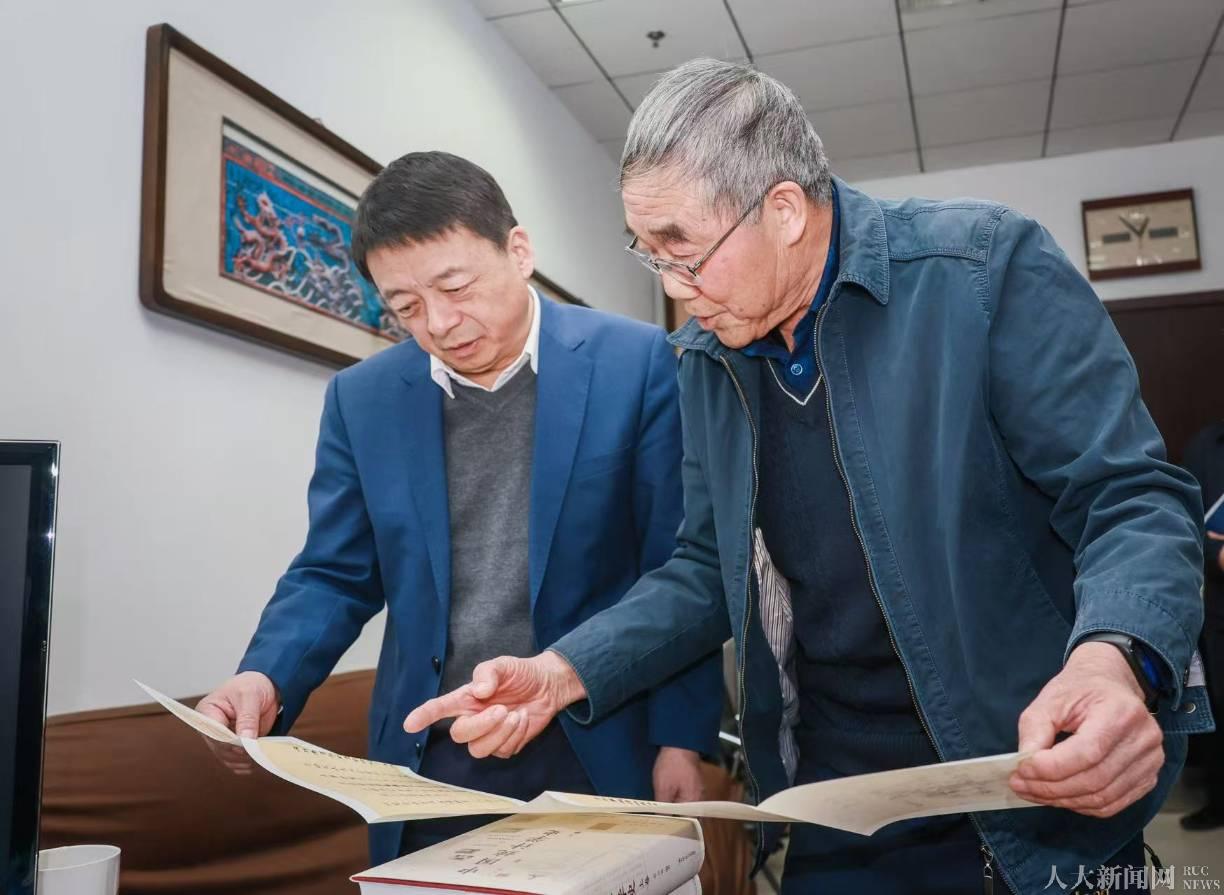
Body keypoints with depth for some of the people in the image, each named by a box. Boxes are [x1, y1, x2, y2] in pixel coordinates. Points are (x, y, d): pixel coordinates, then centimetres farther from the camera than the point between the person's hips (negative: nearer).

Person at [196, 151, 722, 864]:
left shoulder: (637, 363, -8)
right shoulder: (362, 397, 2)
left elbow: (680, 568, -6)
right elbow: (337, 576, 5)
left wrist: (681, 735, -8)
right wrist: (267, 678, -13)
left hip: (597, 751, -2)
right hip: (431, 761, 3)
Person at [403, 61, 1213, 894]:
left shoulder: (986, 267, -14)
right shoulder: (708, 357, 2)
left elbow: (1134, 497, -14)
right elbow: (713, 567, 7)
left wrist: (1114, 661, -35)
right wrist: (562, 673, -6)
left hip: (1046, 788, -4)